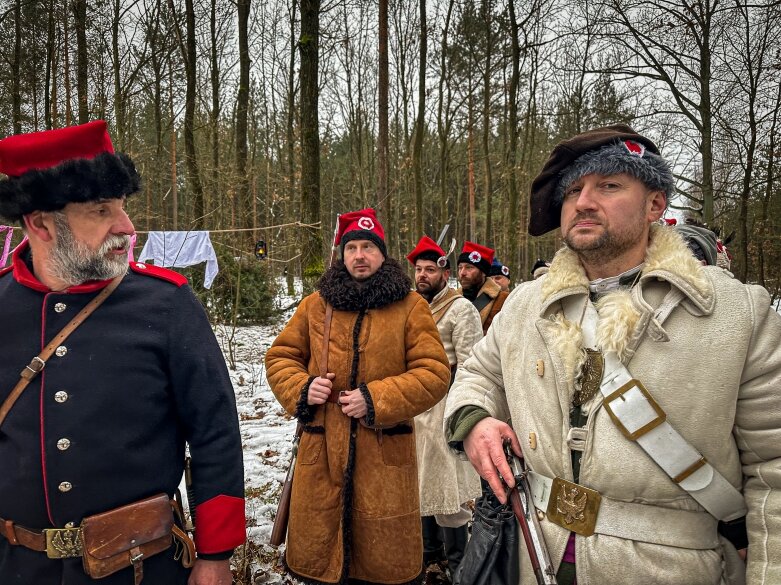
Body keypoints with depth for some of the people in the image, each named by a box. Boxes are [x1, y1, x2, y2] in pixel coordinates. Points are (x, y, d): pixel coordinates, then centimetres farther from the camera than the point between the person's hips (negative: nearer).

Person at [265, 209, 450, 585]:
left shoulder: (410, 306, 0)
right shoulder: (315, 305, 7)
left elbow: (434, 373, -5)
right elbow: (279, 357, 15)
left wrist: (376, 399, -16)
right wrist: (301, 388, -6)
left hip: (385, 453, -2)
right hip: (321, 453, 2)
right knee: (316, 555, 14)